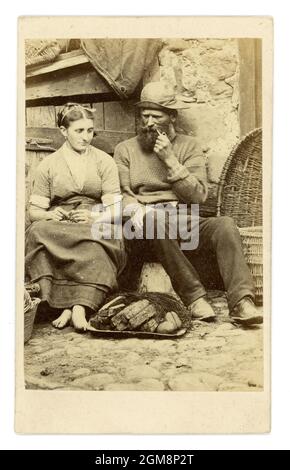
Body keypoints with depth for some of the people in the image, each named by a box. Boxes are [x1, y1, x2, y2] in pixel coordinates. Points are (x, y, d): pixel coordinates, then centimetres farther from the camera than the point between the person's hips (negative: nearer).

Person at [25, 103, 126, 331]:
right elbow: (34, 211, 11)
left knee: (94, 245, -37)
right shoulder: (48, 165, 14)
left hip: (95, 226, -1)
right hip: (58, 225, 1)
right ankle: (78, 307, -38)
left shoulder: (104, 161, 11)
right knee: (38, 231, -34)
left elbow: (115, 210, 3)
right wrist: (49, 215, -13)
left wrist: (94, 216, -19)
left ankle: (78, 307, -42)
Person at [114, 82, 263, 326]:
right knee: (154, 218, -37)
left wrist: (170, 160, -7)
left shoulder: (188, 146, 14)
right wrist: (138, 211, -19)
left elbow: (198, 195, 1)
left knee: (225, 224, -27)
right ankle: (194, 296, -32)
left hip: (186, 222, 2)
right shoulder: (125, 150, 14)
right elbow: (122, 196, 4)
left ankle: (241, 301, -35)